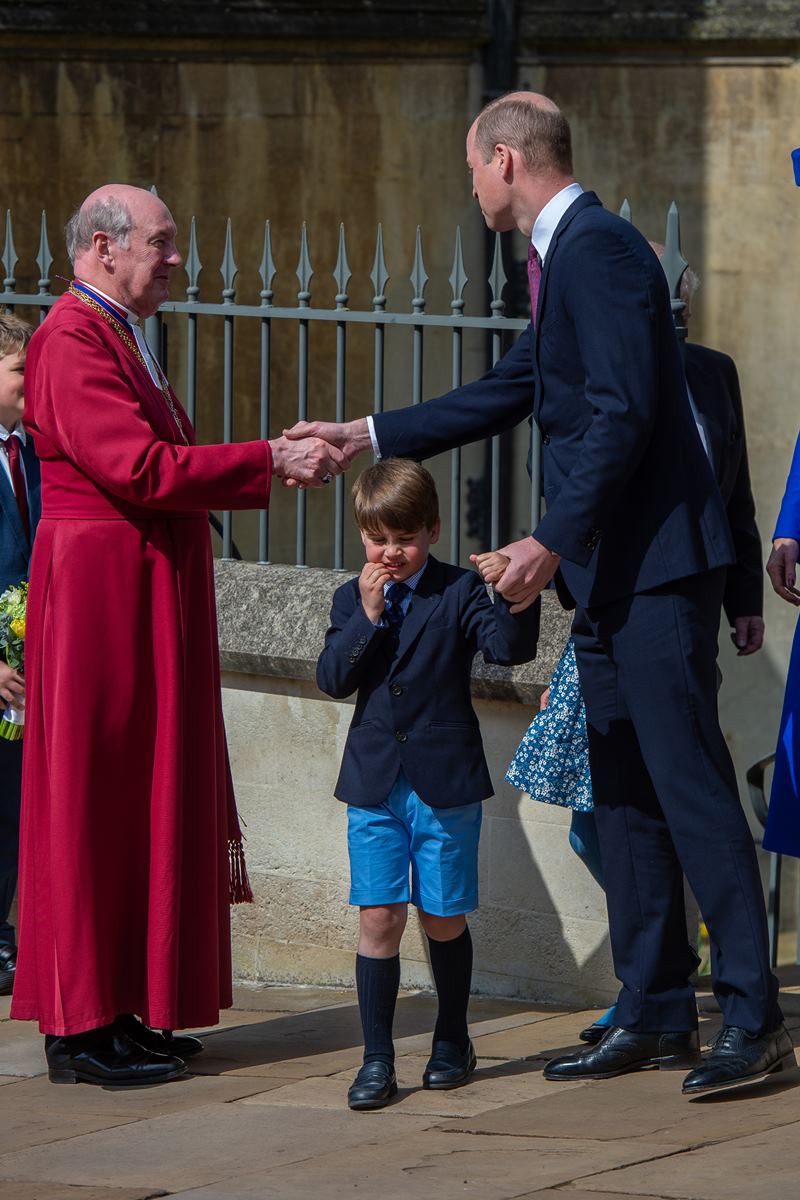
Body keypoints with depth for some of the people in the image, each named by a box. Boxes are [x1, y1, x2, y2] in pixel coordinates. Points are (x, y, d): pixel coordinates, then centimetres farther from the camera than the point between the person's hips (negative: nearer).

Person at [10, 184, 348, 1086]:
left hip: (150, 600, 10)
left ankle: (123, 1011, 16)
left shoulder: (121, 337, 17)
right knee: (95, 801, -6)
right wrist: (269, 462, -19)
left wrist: (275, 461, 8)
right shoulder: (73, 341, -15)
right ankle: (80, 1031, -1)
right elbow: (140, 469, -24)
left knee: (147, 800, 11)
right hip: (100, 596, -10)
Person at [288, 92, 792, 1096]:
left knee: (689, 781, -11)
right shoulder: (563, 257, 18)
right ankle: (654, 1013, 16)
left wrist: (553, 541, -21)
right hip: (608, 576, 11)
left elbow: (623, 411, -22)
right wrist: (365, 436, 28)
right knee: (622, 794, 11)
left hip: (655, 566, -11)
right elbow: (509, 393, 26)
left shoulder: (598, 248, -14)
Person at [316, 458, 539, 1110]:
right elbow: (333, 678, -2)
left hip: (446, 781, -2)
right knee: (379, 917, -4)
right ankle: (377, 1058, 0)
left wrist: (517, 600, -34)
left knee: (444, 919, 7)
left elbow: (510, 647, -16)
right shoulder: (352, 598, 8)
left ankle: (453, 1041, 25)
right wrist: (367, 615, -13)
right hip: (374, 782, 2)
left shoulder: (460, 591, -2)